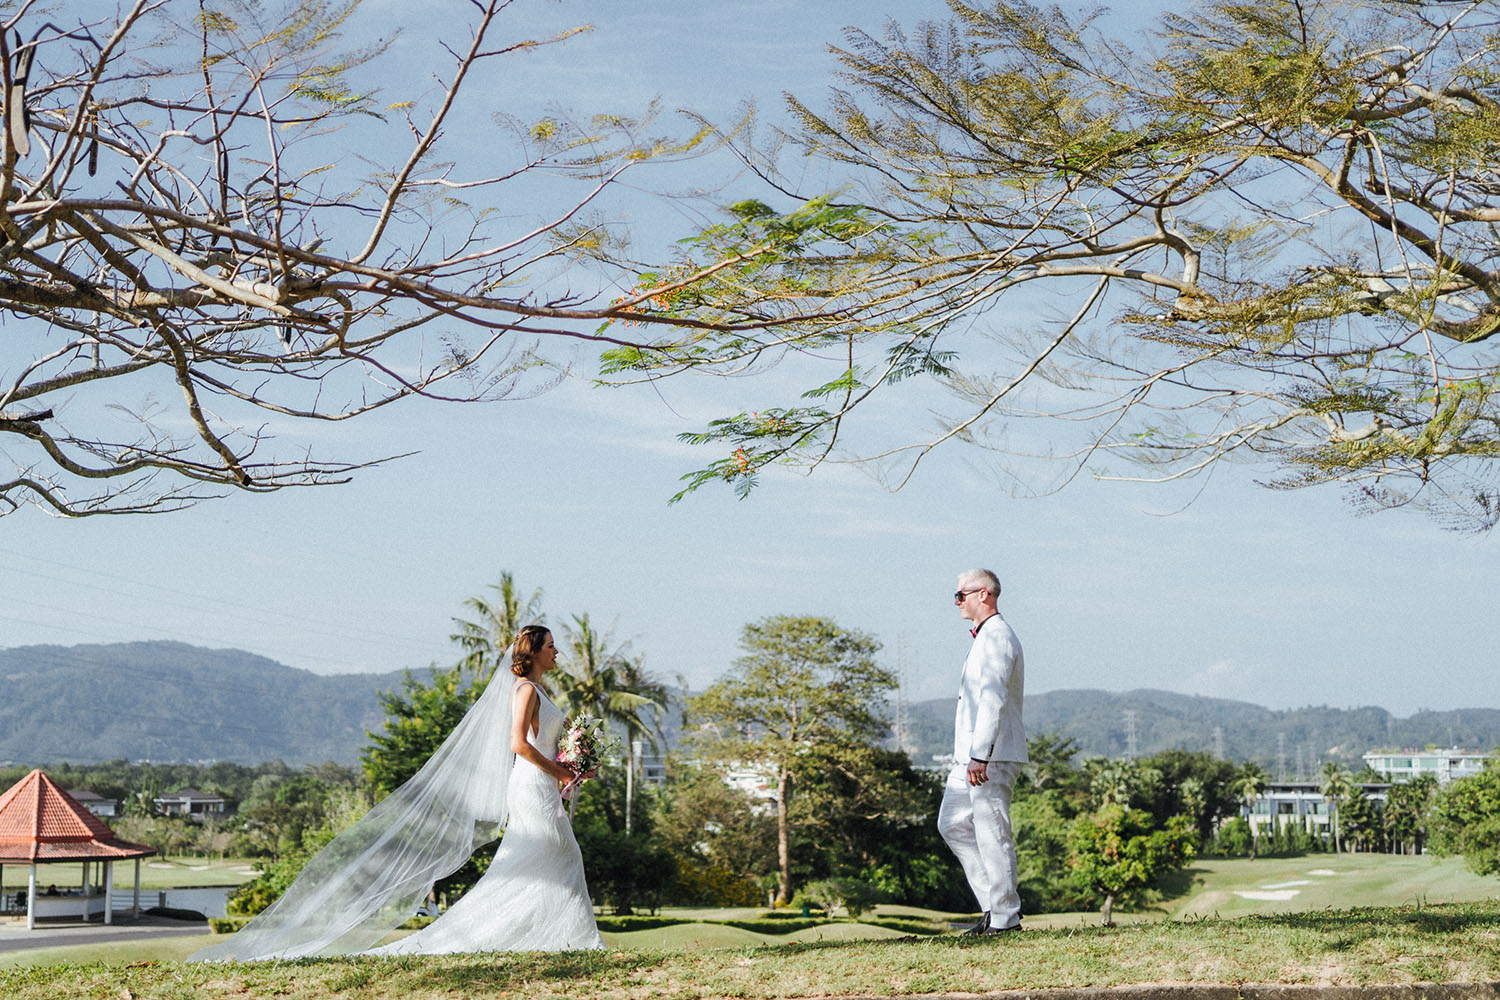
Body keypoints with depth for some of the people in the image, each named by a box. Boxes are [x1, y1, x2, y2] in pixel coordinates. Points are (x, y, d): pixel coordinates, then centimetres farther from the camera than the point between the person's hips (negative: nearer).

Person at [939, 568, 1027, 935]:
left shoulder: (997, 637, -14)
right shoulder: (983, 638, 20)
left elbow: (994, 700, -23)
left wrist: (980, 756, -28)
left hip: (992, 755, -11)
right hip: (972, 754, 11)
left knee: (992, 834, -6)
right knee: (953, 825, 11)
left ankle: (1005, 918, 0)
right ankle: (995, 905, 13)